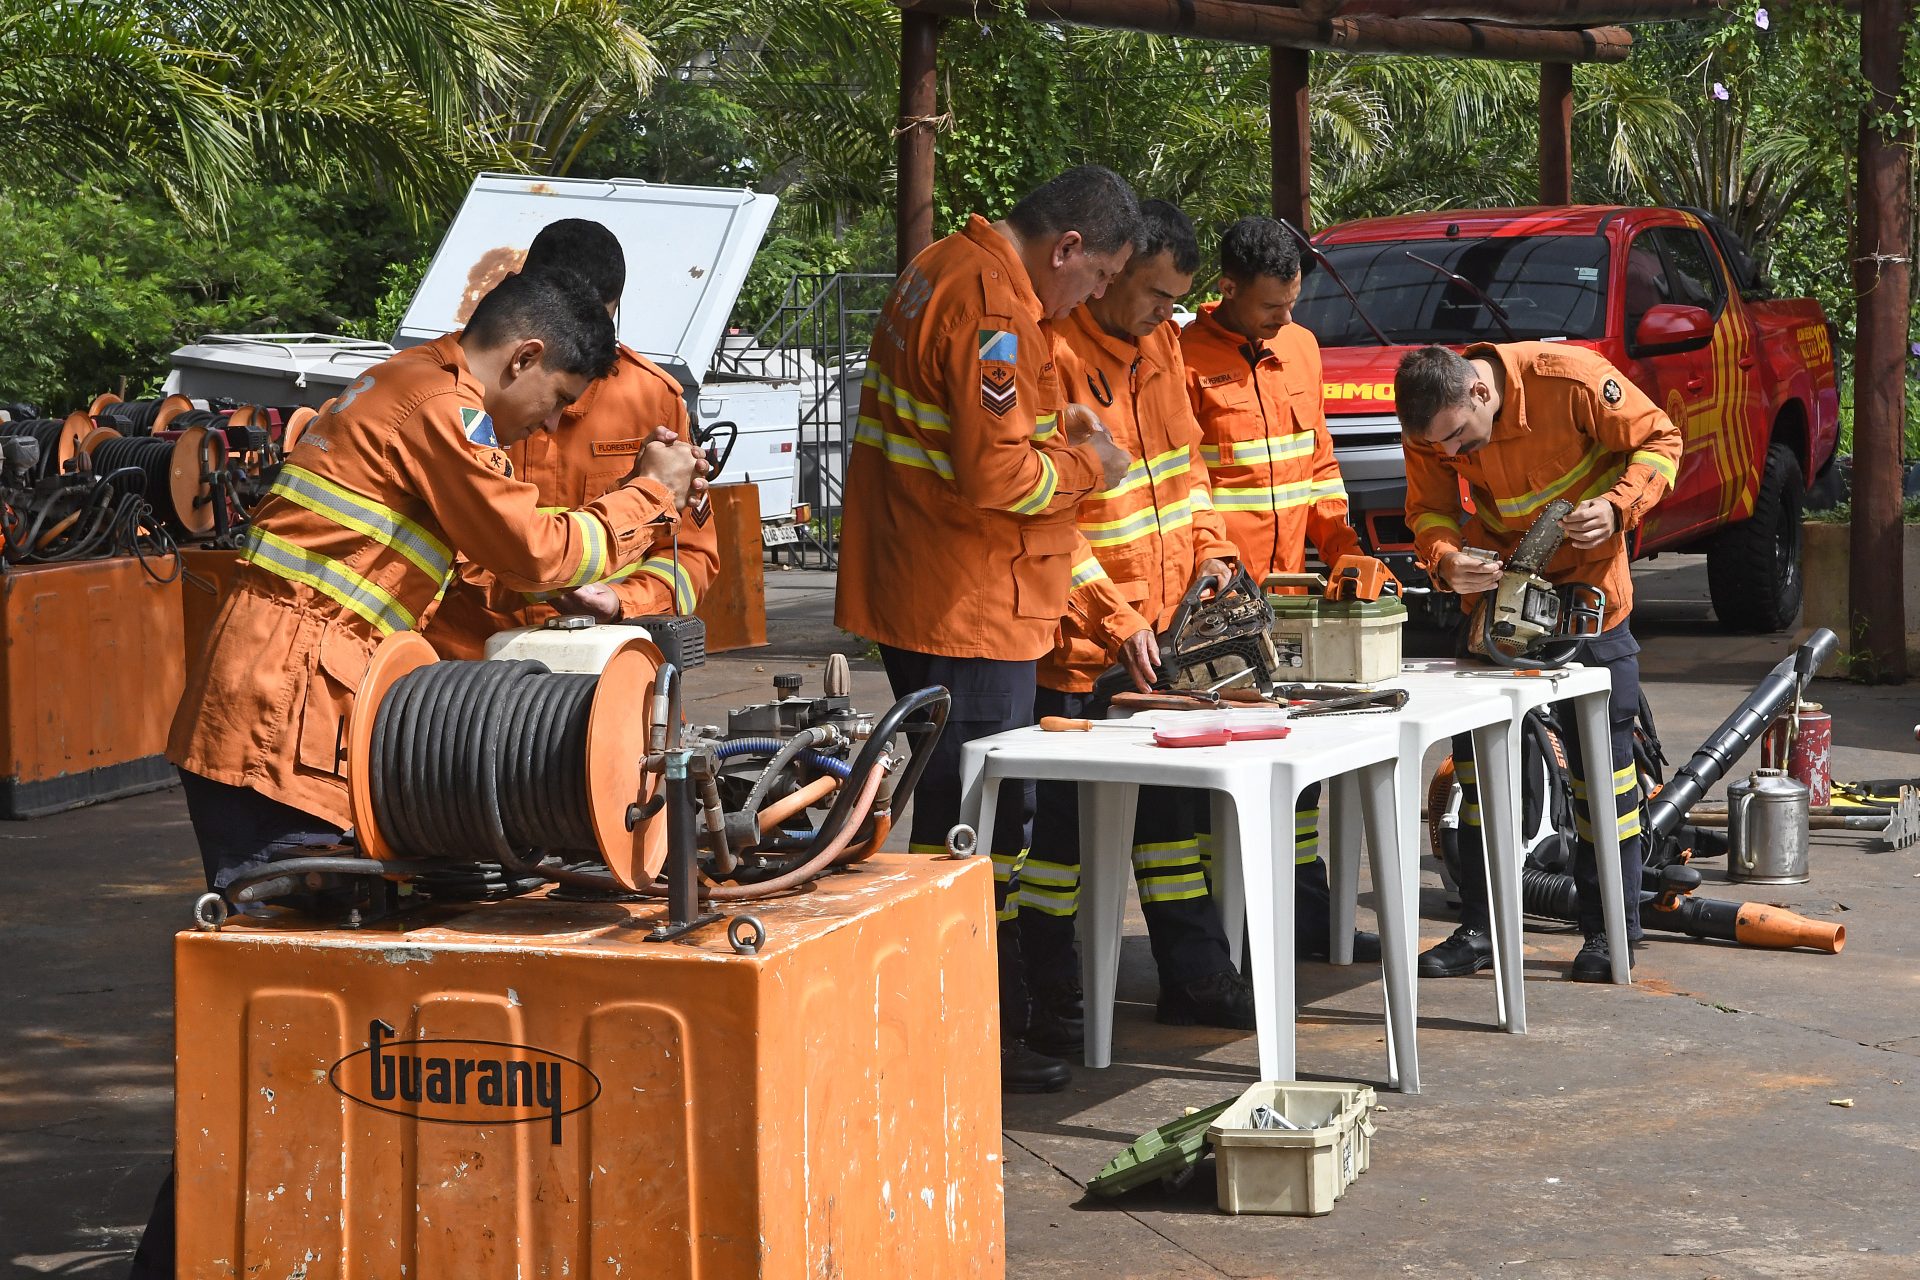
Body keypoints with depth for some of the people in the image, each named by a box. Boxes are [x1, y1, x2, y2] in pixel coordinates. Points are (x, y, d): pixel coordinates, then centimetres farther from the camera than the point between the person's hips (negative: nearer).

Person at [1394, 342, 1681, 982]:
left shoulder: (1571, 378, -27)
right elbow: (1429, 509, -4)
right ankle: (1481, 928, 11)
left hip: (1587, 578, -4)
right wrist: (1445, 559, -26)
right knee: (1478, 749, 2)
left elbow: (1659, 439, -14)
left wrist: (1618, 505, -30)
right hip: (1496, 580, 4)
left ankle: (1610, 929, 8)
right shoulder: (1430, 424, -15)